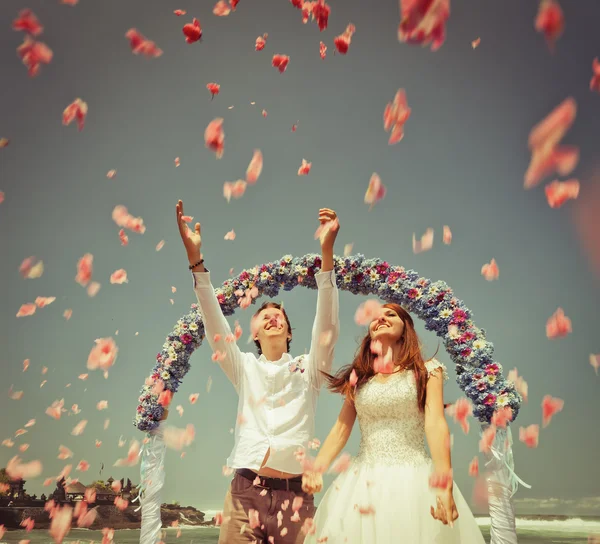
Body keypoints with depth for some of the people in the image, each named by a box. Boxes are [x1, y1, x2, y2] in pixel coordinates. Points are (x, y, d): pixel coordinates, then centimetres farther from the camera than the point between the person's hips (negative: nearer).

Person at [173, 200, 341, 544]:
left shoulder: (308, 370, 8)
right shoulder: (245, 369, 12)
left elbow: (327, 326, -6)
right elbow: (215, 323, 2)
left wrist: (327, 251, -17)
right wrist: (195, 255, -9)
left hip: (296, 495, -1)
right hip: (245, 492, 1)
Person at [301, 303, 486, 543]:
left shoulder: (426, 371, 1)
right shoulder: (359, 377, 10)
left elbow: (436, 424, -11)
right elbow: (341, 429, 5)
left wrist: (444, 484, -22)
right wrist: (316, 469, -11)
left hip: (412, 478, -3)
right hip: (362, 481, 3)